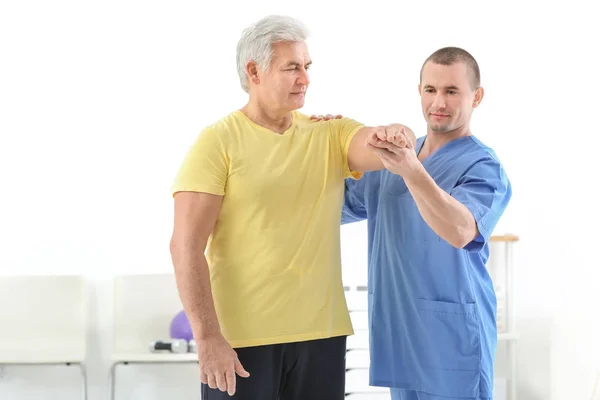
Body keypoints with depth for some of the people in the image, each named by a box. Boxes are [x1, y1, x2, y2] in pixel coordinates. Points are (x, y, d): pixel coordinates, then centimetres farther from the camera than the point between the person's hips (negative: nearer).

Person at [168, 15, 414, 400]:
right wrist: (207, 337, -18)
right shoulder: (218, 141, -6)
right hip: (241, 337, -4)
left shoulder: (331, 135, 7)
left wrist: (395, 137, -34)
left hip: (321, 332, 4)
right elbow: (186, 247, -11)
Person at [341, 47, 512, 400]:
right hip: (397, 331, 6)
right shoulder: (396, 155, 10)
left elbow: (460, 231, -30)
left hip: (452, 335, -6)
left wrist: (411, 170, -43)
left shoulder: (483, 167, -11)